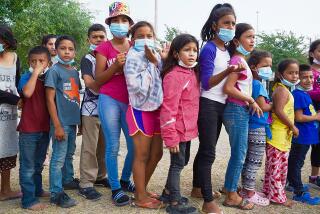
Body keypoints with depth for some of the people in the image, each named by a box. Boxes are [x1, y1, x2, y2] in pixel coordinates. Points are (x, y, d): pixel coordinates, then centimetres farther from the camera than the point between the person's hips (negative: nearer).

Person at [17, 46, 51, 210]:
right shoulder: (26, 77, -9)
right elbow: (27, 92, -31)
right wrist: (35, 72, -24)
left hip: (44, 128, 6)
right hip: (28, 129, -6)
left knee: (38, 164, 20)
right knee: (28, 166, 1)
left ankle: (37, 190, 36)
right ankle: (29, 200, 8)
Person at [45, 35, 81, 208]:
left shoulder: (75, 72, 10)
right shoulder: (54, 71, -10)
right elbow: (50, 99, -13)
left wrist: (79, 119, 15)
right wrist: (57, 125, -17)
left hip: (73, 121, 7)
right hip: (61, 122, -7)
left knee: (69, 154, 21)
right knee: (58, 158, -1)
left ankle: (68, 180, 38)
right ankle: (56, 193, 7)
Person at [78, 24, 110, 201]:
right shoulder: (87, 59, -3)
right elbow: (89, 82, -16)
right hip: (91, 108, -5)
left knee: (104, 146, 13)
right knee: (89, 148, -4)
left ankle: (100, 176, 28)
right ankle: (85, 184, 1)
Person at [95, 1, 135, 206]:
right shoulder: (104, 47, 0)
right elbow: (98, 79, -4)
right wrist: (116, 65, -17)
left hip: (131, 101, 4)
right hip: (110, 101, -4)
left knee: (135, 145, 7)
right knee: (113, 147, 0)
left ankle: (125, 180, 30)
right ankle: (116, 188, 12)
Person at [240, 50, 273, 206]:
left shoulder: (252, 83, 14)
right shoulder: (258, 84, -15)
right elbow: (263, 107, -17)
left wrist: (268, 104, 6)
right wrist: (273, 105, -1)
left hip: (251, 127, 10)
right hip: (258, 128, -10)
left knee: (248, 160, 15)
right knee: (255, 162, -2)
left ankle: (246, 189, 25)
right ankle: (249, 193, 6)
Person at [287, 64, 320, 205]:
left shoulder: (305, 93, 11)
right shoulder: (299, 94, -18)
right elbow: (299, 117, -22)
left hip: (306, 136, 9)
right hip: (301, 136, -9)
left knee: (294, 161, 20)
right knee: (296, 163, 0)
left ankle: (292, 183, 34)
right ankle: (299, 192, 5)